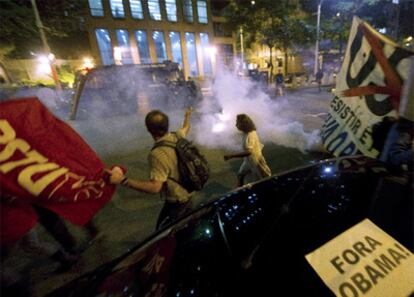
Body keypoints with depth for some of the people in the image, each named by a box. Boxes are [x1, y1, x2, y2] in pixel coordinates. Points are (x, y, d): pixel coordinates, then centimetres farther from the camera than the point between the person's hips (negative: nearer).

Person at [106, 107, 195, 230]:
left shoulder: (158, 154, -34)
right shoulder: (178, 136, -11)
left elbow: (155, 187, -36)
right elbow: (186, 127, 13)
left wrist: (123, 180, -37)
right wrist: (187, 115, 34)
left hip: (177, 200, -8)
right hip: (188, 191, 8)